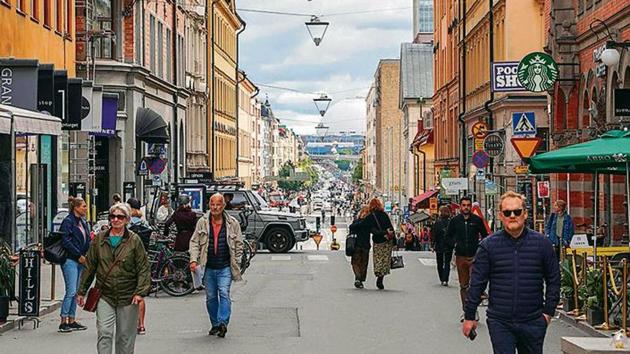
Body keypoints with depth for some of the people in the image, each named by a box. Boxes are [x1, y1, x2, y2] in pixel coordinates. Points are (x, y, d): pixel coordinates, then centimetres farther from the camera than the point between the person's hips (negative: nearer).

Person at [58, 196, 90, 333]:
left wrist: (87, 255, 3)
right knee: (71, 291, -11)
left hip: (80, 260, 8)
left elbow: (87, 240, 20)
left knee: (75, 292, 10)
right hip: (70, 260, -8)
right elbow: (66, 241, -16)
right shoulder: (68, 222, -10)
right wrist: (79, 255, -14)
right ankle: (63, 322, -6)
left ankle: (72, 321, 15)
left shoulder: (83, 222, 15)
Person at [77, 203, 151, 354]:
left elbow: (143, 268, -4)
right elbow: (90, 266, 10)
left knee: (125, 336, 8)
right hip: (104, 296, 1)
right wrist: (82, 291, 10)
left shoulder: (134, 240, -2)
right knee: (104, 333, -9)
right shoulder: (100, 238, 5)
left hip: (128, 297, -1)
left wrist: (140, 292, -15)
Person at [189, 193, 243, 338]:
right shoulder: (202, 222, 3)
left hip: (225, 267, -2)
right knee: (210, 297, 9)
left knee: (224, 293, -16)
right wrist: (194, 260, -7)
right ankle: (215, 324, 20)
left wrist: (236, 263, 4)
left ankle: (223, 322, -20)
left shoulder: (232, 223, 0)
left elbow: (239, 244, 8)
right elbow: (194, 242, 6)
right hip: (208, 267, 2)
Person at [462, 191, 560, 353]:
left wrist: (549, 311, 3)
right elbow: (477, 283, 3)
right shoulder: (488, 246, 0)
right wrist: (470, 317, 3)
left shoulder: (542, 243, 3)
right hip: (499, 323, -1)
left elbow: (554, 280, 9)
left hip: (533, 322, 1)